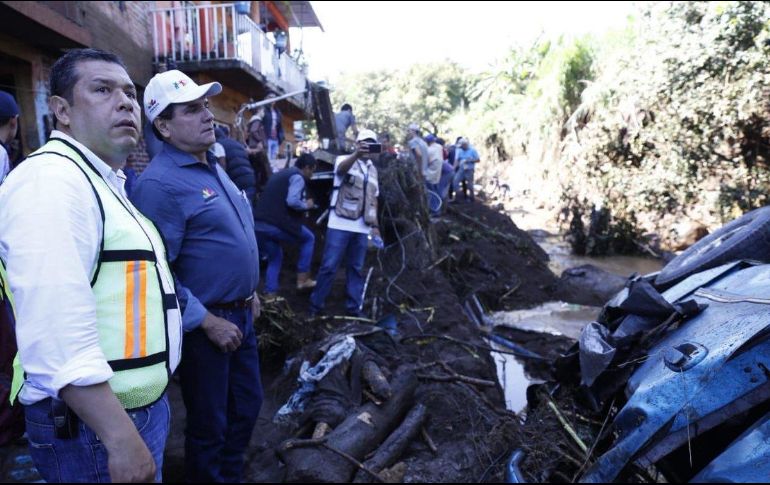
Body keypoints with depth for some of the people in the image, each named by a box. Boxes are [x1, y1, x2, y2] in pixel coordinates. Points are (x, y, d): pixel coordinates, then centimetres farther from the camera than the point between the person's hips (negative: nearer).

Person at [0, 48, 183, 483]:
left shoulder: (105, 183, 13)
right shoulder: (51, 178, -20)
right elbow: (59, 333, -30)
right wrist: (121, 439, -28)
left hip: (141, 409, 10)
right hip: (93, 428, -9)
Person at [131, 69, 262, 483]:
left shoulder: (212, 166, 10)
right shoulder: (160, 183, -20)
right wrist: (207, 321, -19)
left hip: (240, 314, 9)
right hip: (204, 324, -9)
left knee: (247, 406, 23)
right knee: (209, 425, 11)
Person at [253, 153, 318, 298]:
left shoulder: (280, 174, 26)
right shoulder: (298, 177, -1)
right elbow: (292, 201, -16)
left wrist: (302, 206, 27)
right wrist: (306, 205, 3)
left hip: (258, 224, 8)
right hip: (277, 224, -8)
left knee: (275, 257, 25)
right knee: (309, 239, 17)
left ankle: (269, 294, 16)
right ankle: (302, 280, 17)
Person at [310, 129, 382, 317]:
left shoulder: (373, 170, 18)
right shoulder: (345, 160, 0)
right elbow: (341, 169, -25)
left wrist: (375, 225, 15)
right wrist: (357, 154, -45)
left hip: (362, 227, 5)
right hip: (340, 224, -5)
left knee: (356, 268, 9)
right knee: (329, 266, -3)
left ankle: (354, 308, 17)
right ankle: (316, 305, 9)